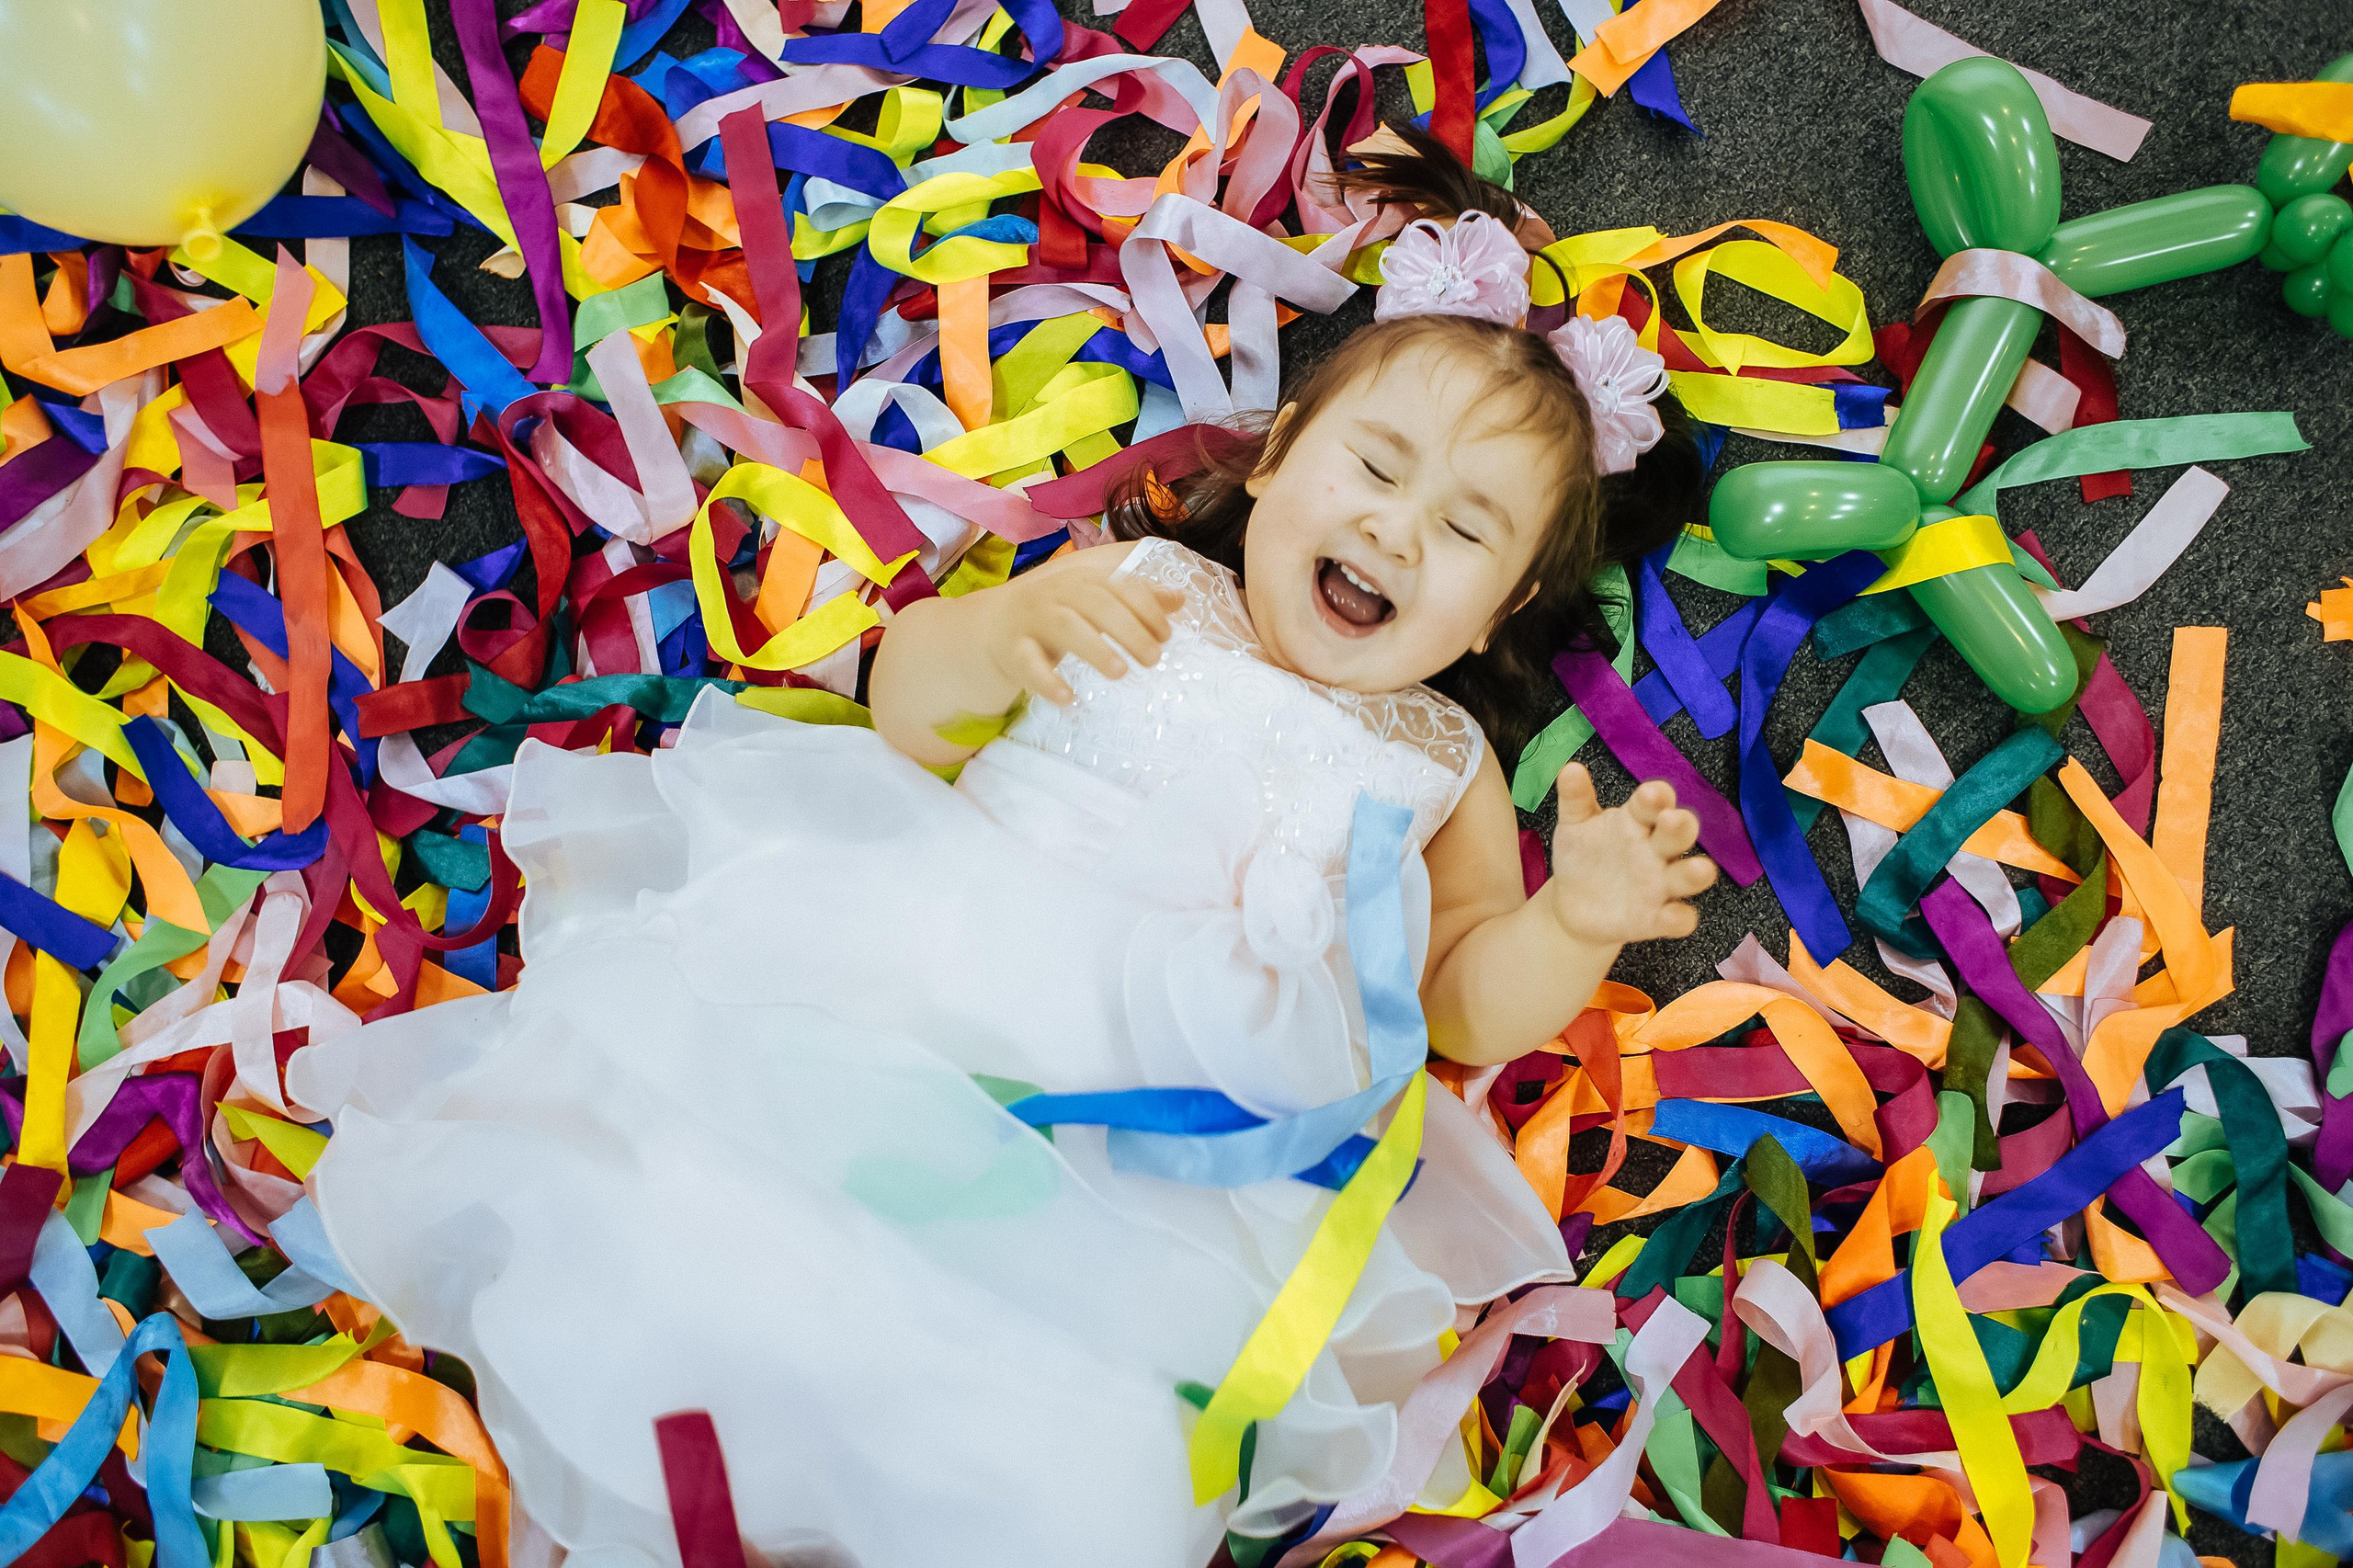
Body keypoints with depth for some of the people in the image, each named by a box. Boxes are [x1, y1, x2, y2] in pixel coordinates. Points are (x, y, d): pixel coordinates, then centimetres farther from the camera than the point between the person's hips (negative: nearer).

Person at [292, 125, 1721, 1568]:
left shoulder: (1440, 764, 18)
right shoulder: (1138, 592, 14)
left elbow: (1470, 1010, 15)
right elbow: (903, 714, 11)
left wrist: (1580, 920, -5)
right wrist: (999, 633, -11)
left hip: (1170, 1137, 0)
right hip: (928, 962, 1)